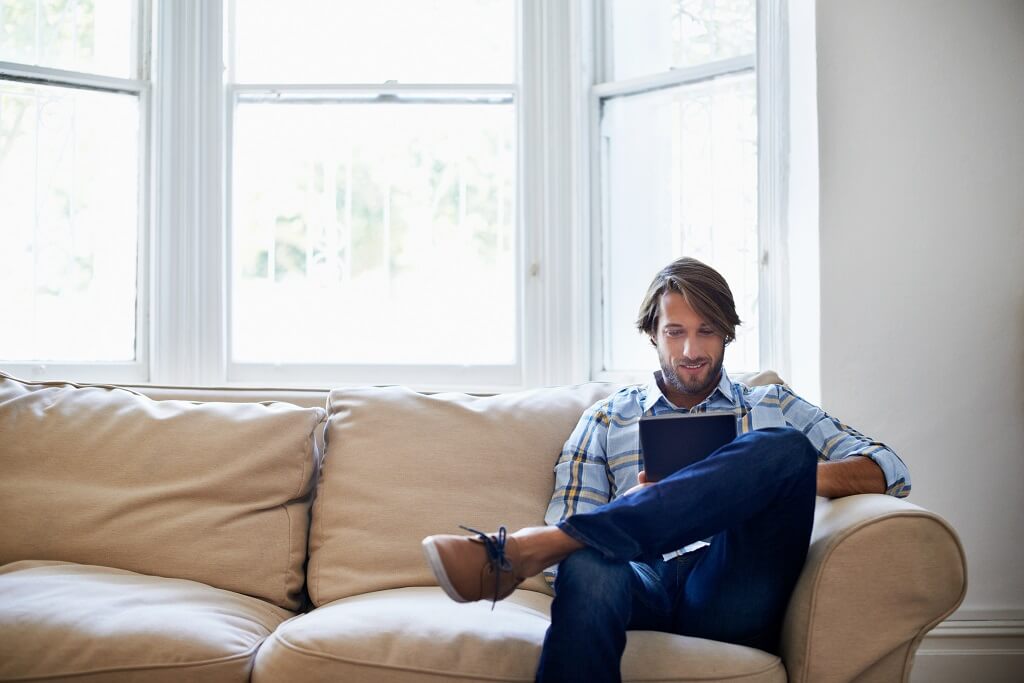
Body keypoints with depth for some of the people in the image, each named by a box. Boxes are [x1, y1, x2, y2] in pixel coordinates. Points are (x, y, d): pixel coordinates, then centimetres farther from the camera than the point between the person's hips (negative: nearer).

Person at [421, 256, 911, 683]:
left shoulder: (775, 408, 23)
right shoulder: (607, 419, 23)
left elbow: (889, 472, 11)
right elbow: (570, 532, 13)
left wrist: (789, 474, -8)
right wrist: (640, 505, -8)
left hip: (733, 594, 1)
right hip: (645, 584, -1)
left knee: (785, 447, -28)